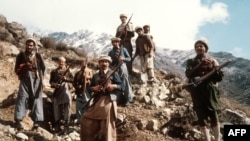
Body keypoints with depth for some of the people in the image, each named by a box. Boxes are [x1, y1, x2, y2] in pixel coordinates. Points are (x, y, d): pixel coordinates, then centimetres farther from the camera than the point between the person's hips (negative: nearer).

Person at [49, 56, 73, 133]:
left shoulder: (67, 70, 12)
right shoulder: (54, 71, 13)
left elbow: (72, 79, 3)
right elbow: (51, 81, 10)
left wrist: (66, 78, -14)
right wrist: (54, 84, -10)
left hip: (65, 89, -1)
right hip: (57, 91, 1)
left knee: (67, 106, -12)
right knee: (57, 107, 2)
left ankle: (66, 125, -6)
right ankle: (57, 126, 11)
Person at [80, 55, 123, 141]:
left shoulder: (113, 73, 5)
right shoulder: (95, 75, 17)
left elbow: (120, 86, 1)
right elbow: (89, 88, 18)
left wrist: (114, 86, -18)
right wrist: (94, 88, -4)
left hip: (108, 101, -4)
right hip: (97, 101, 5)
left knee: (107, 124, -1)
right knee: (87, 120, 4)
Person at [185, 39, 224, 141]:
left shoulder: (212, 61, 11)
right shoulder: (191, 62, 11)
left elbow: (220, 77, 4)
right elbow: (188, 74, -6)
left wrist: (212, 68, -12)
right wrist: (199, 66, -17)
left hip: (210, 90, -1)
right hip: (197, 92, 1)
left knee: (213, 116, -2)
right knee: (202, 116, 1)